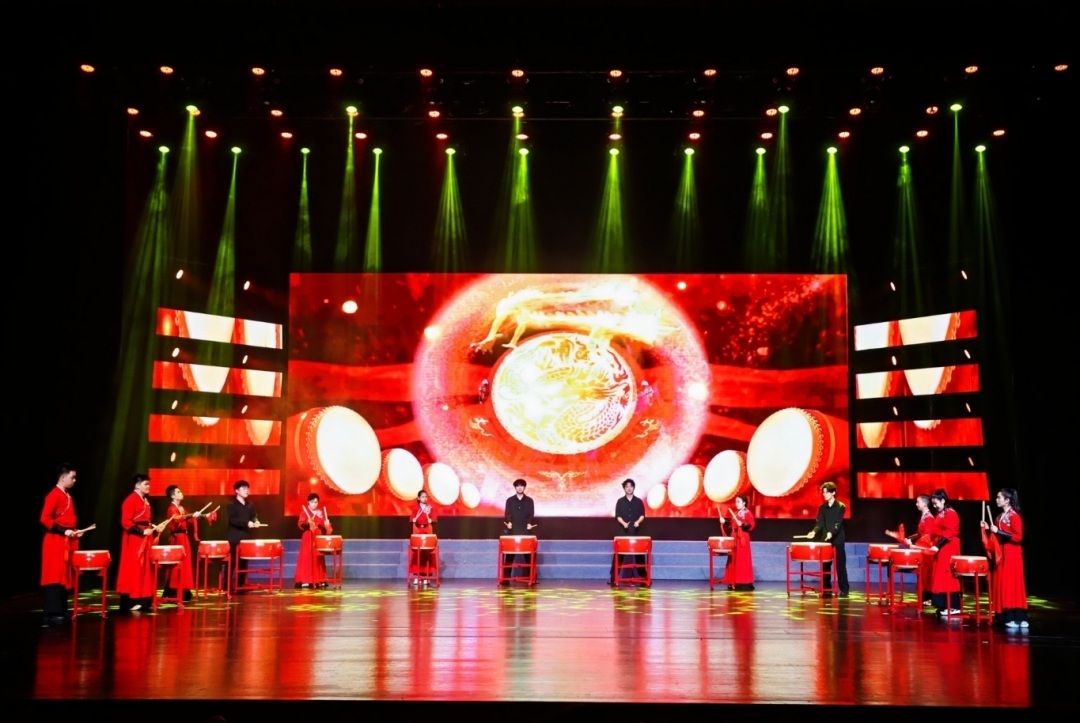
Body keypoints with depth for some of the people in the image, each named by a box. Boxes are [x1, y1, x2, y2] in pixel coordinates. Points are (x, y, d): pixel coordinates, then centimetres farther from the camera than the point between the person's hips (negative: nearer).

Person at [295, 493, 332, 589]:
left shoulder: (322, 511, 8)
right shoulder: (305, 510, -4)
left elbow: (324, 524, 11)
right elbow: (300, 524, -10)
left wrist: (327, 524, -10)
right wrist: (307, 523, -28)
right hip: (308, 537, -4)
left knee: (318, 558, 7)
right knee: (307, 558, -6)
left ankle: (319, 580, 11)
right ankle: (305, 580, -6)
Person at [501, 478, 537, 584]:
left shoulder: (529, 500, 10)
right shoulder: (510, 500, 9)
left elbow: (531, 513, 2)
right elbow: (507, 513, 0)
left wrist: (529, 523, -16)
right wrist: (508, 522, -19)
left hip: (525, 530, 0)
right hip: (512, 530, 0)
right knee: (509, 553, -1)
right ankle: (506, 577, 2)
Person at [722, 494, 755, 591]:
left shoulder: (747, 513, -8)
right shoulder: (735, 513, 16)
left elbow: (752, 525, -16)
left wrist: (743, 525, -28)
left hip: (742, 539, -8)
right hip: (734, 538, 8)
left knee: (743, 560, -7)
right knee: (733, 560, 9)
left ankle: (744, 583, -5)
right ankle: (734, 583, 14)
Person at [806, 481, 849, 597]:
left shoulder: (840, 506, -5)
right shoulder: (822, 507, 9)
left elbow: (838, 523, -15)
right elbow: (819, 522, 2)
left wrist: (831, 533, -31)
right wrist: (814, 532, -17)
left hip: (837, 540, -4)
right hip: (825, 540, 4)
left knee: (840, 565, -1)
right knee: (825, 565, 4)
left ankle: (844, 589, 6)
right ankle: (827, 589, 11)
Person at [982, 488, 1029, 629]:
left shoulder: (1014, 516, -13)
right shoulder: (1000, 516, 12)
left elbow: (1018, 537, -19)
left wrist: (998, 531, -22)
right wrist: (989, 528, 5)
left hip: (1012, 554, -9)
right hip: (1001, 553, 9)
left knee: (1012, 584, -8)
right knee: (1002, 584, 7)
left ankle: (1018, 618, -5)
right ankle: (1005, 616, 11)